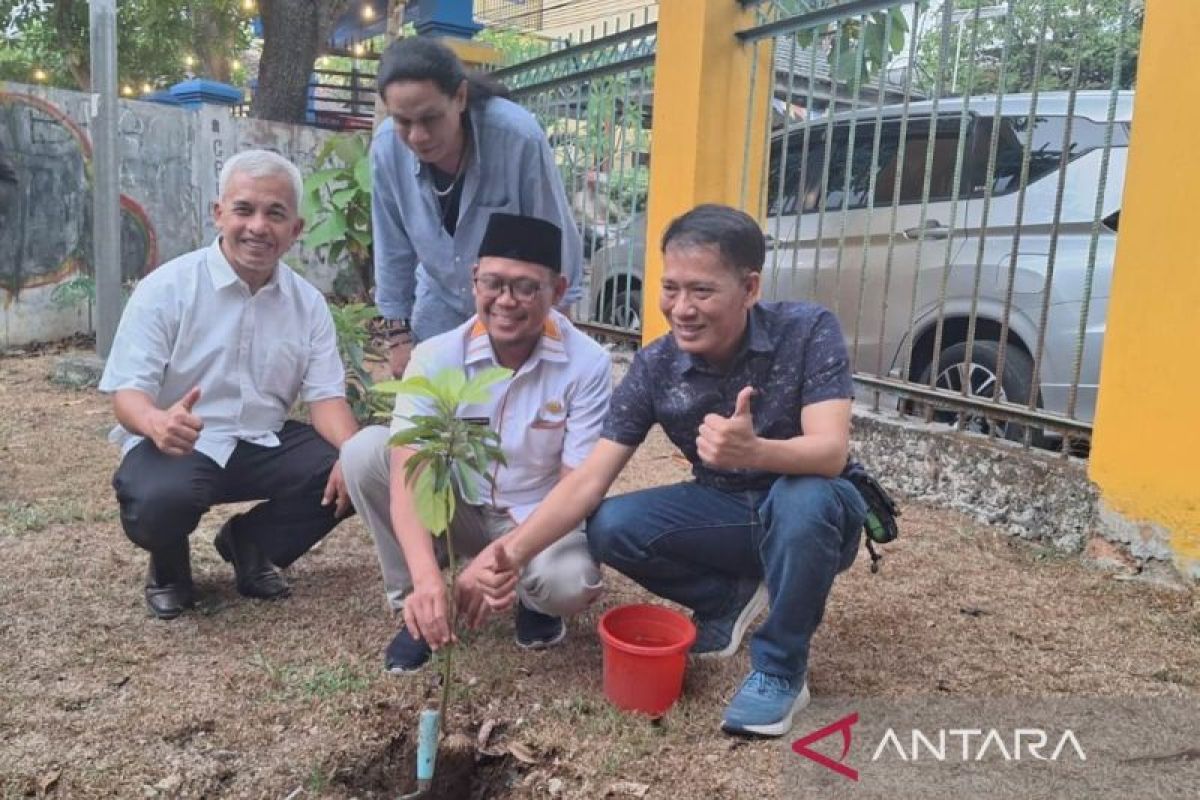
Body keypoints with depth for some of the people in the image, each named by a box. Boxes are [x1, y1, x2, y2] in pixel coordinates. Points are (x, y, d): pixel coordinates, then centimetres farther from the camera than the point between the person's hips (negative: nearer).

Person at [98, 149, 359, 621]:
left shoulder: (308, 302, 3)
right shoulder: (166, 288, -9)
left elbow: (326, 394, -2)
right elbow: (127, 390, -13)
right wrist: (156, 422, -39)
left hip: (265, 443, 4)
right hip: (177, 444, -4)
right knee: (159, 500, -36)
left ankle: (250, 545, 9)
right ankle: (168, 566, 5)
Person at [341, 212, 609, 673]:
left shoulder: (587, 364, -20)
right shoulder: (435, 357, -17)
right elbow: (408, 476, -26)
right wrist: (427, 577, -43)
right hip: (460, 510, 2)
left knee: (570, 583, -35)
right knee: (365, 450, -22)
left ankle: (534, 599, 5)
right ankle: (415, 605, -6)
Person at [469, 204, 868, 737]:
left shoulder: (807, 331, -23)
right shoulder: (655, 367, -15)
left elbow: (832, 452, -33)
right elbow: (589, 479, -17)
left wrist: (753, 452, -55)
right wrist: (515, 550, -33)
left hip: (814, 512, -3)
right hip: (725, 510, 3)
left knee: (804, 497, -37)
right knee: (610, 529, -19)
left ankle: (781, 669, -13)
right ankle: (730, 597, 8)